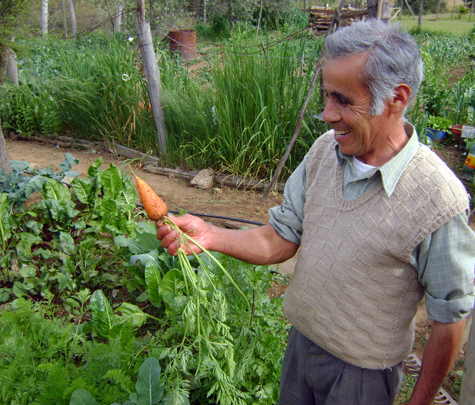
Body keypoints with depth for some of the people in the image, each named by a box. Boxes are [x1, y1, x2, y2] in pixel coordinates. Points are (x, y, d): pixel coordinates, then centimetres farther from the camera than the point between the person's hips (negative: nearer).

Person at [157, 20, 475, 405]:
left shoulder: (438, 200, -27)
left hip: (361, 371, -5)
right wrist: (212, 237, -20)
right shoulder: (325, 150, -10)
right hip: (301, 340, 5)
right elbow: (282, 239, -4)